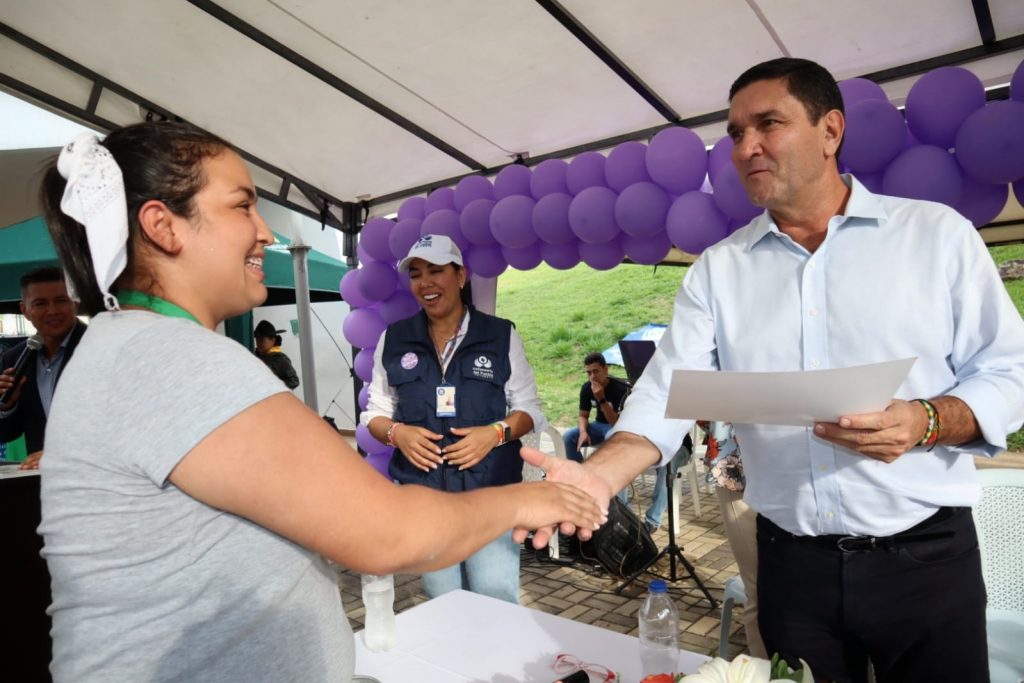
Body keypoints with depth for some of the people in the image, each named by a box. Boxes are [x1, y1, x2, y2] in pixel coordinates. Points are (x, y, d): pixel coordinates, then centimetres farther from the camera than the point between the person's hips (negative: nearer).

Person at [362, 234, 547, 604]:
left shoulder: (501, 335, 0)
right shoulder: (394, 339, 4)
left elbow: (529, 407, 4)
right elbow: (376, 412, 10)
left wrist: (496, 432, -16)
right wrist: (397, 433, -12)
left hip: (492, 491, -2)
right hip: (422, 494, 2)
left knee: (497, 599, -6)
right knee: (443, 605, 13)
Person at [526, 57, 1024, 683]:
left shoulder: (938, 232, -2)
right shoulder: (718, 268, 2)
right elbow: (670, 388, -8)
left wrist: (927, 421, -22)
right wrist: (604, 473, -26)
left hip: (926, 556, -1)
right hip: (792, 562, 2)